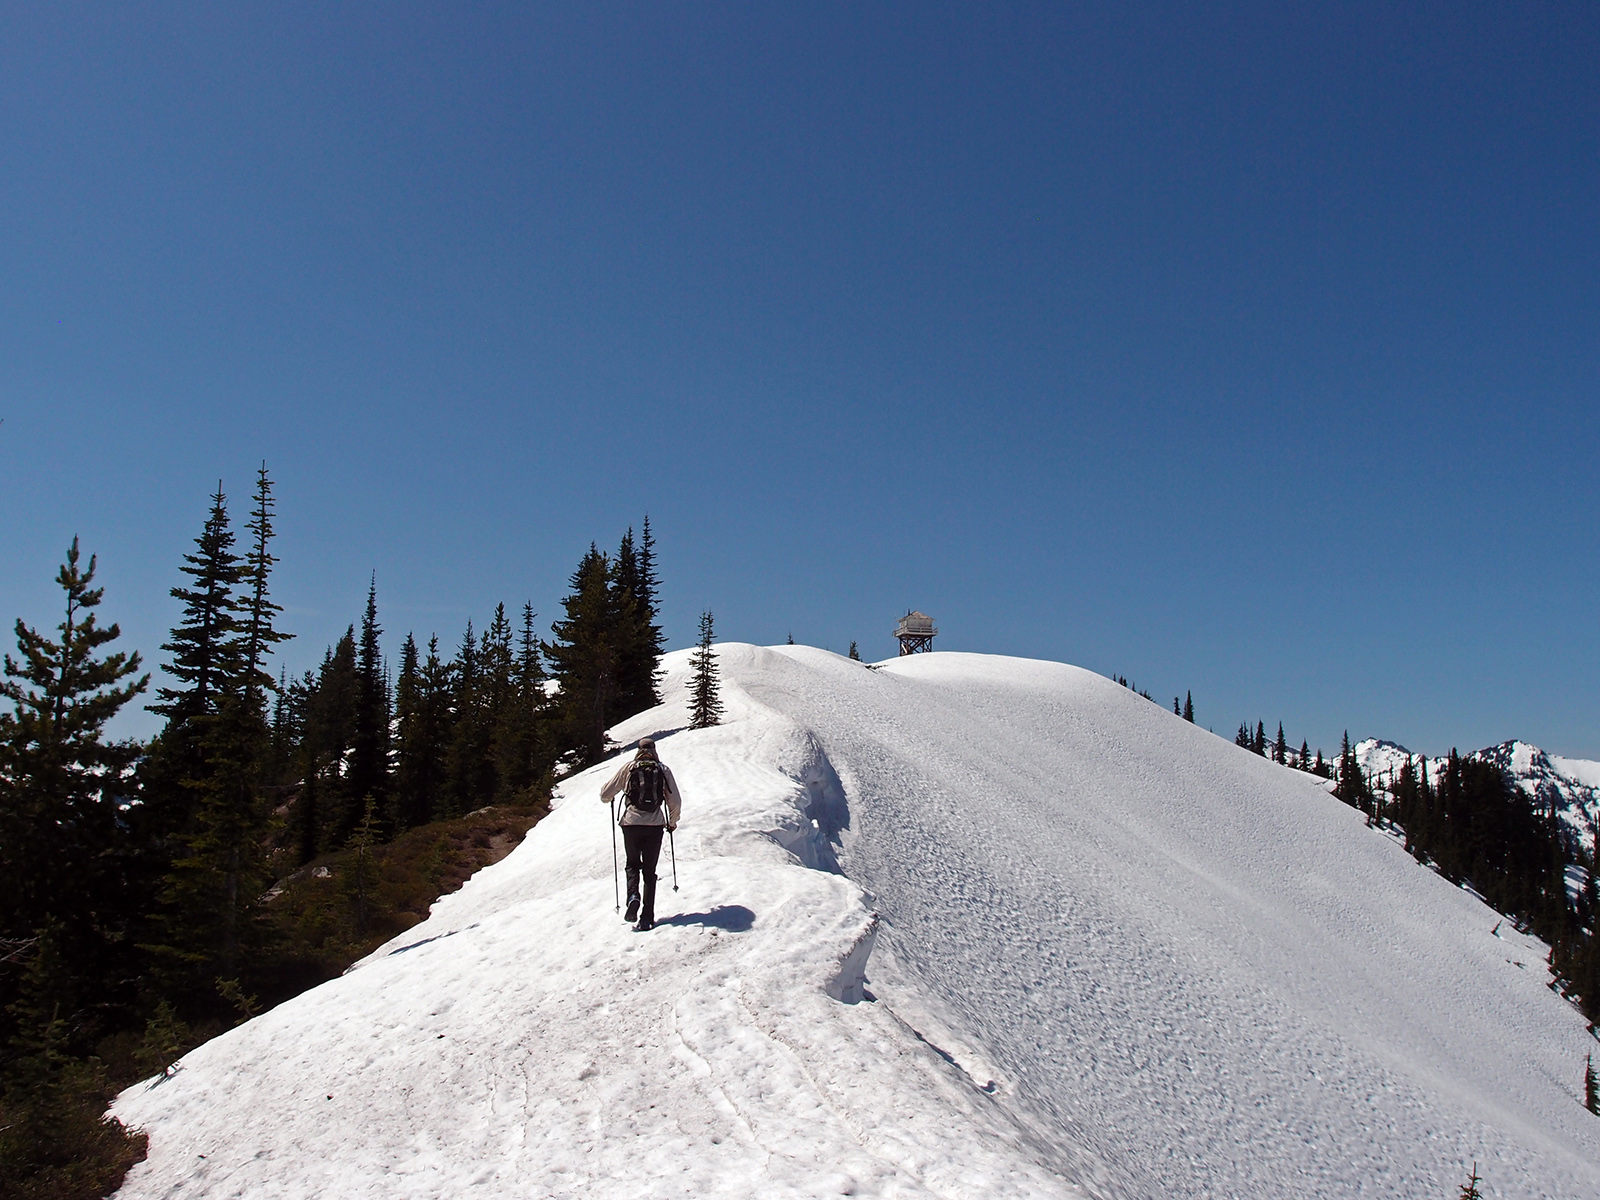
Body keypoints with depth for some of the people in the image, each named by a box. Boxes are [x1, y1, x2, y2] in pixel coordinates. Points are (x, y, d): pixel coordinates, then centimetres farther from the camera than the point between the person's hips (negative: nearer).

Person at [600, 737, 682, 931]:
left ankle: (633, 896, -9)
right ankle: (647, 917, 1)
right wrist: (672, 822, 20)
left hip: (631, 823, 0)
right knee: (649, 871, 9)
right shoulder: (664, 770, 4)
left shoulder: (628, 768, 3)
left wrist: (608, 799, 31)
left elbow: (605, 795, 7)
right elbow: (675, 801, 3)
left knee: (633, 865, 19)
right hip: (655, 824, 0)